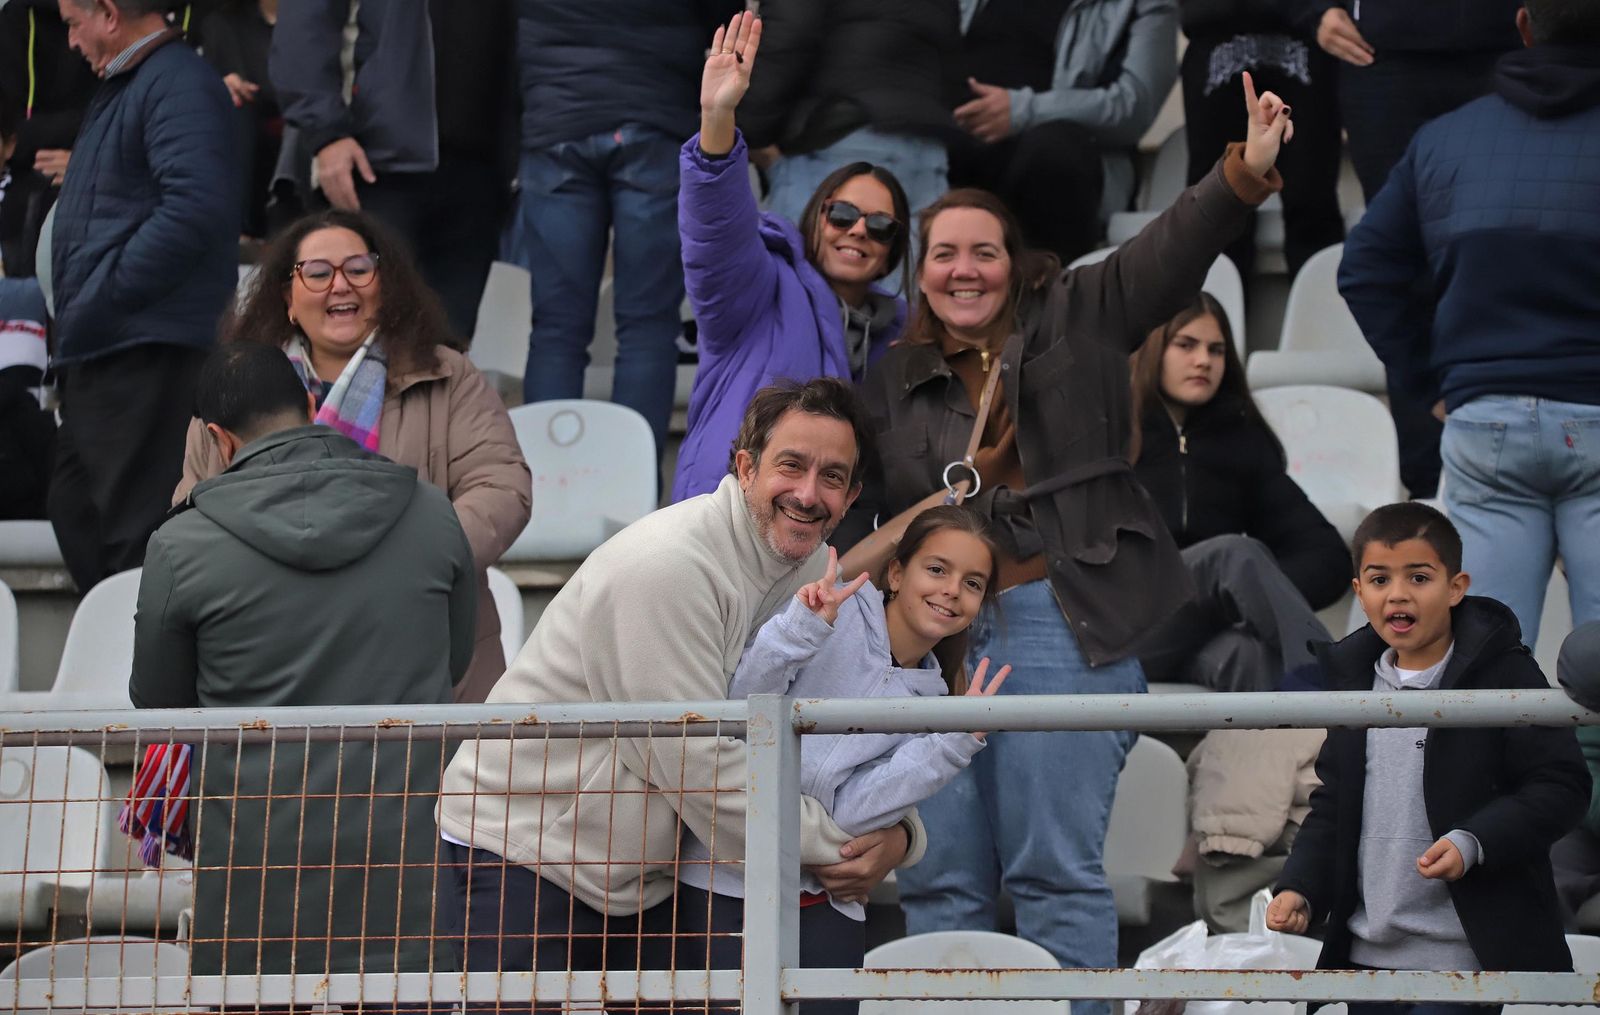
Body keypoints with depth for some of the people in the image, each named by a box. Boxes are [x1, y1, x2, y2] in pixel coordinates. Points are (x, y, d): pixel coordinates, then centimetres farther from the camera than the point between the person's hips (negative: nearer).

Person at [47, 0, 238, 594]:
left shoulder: (178, 85, -13)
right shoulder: (122, 88, 19)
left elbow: (194, 207, -26)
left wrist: (99, 302, -21)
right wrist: (76, 319, 16)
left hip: (145, 347, -11)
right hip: (101, 347, 11)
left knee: (134, 526, -8)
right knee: (76, 509, 16)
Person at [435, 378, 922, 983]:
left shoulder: (817, 574, 3)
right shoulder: (667, 566, -23)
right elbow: (705, 772, -24)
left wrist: (898, 833, -12)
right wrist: (837, 850, -15)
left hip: (646, 879, 8)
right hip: (519, 858, -8)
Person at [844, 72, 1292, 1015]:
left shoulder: (1074, 320, 10)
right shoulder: (894, 382, 18)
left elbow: (1171, 251, -2)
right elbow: (863, 514, 19)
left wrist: (1246, 170, -17)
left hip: (1059, 621, -4)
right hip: (931, 628, 4)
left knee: (1056, 869, -5)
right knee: (941, 881, 3)